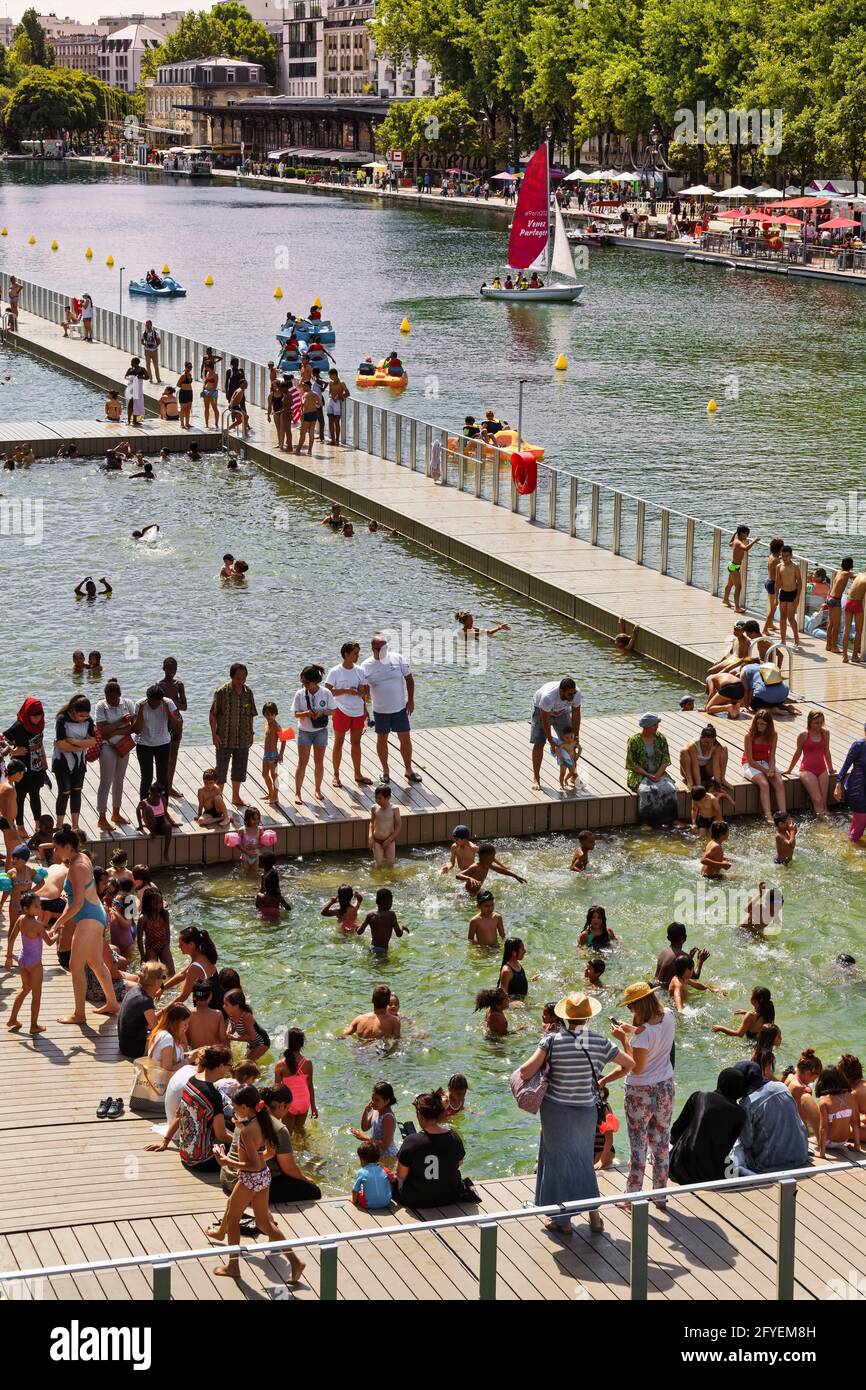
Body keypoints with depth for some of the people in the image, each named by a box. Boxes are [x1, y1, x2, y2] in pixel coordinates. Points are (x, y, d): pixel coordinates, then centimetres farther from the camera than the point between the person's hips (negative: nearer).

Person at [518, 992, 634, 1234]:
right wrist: (602, 1082, 12)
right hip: (586, 1109, 3)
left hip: (556, 1109, -3)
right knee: (584, 1160, 21)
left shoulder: (553, 1040, -16)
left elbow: (527, 1072, -24)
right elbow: (629, 1064, 2)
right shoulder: (599, 1042, -7)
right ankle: (594, 1215, 23)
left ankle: (563, 1220, 22)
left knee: (560, 1161, 13)